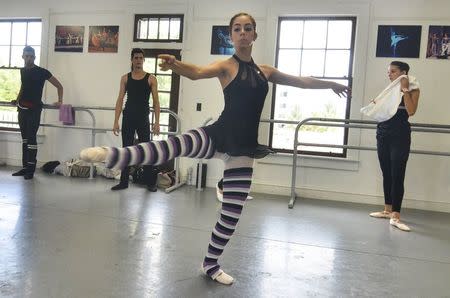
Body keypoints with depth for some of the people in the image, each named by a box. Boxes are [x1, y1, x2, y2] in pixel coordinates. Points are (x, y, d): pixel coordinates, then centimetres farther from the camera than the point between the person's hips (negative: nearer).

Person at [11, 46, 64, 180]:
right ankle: (25, 167, 15)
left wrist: (60, 101, -9)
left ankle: (31, 169, -6)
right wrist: (17, 100, 21)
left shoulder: (42, 72, -6)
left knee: (31, 138, -9)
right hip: (22, 108, 6)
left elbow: (59, 86, -2)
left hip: (34, 109, -6)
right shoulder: (22, 71, 12)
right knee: (24, 138, 9)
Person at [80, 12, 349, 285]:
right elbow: (198, 72, -21)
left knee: (232, 215, 7)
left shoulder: (264, 71, 14)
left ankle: (211, 264, 25)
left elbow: (300, 81, 27)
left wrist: (333, 84, 39)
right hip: (219, 136, -3)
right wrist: (175, 64, -43)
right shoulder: (227, 66, 0)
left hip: (243, 148, 4)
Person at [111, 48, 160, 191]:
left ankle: (151, 182, 9)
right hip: (128, 117, 2)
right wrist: (116, 121, -5)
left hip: (143, 118, -2)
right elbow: (120, 100, 3)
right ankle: (124, 182, 16)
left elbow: (156, 102, -1)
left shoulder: (151, 79, 1)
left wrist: (157, 123, -8)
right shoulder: (125, 78, 7)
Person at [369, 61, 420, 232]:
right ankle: (387, 210, 21)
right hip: (383, 135, 6)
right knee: (386, 175, 11)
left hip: (400, 137, -6)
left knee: (397, 176, -8)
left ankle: (395, 216, -5)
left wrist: (404, 89, -11)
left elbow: (411, 111, -17)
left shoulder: (412, 90, -1)